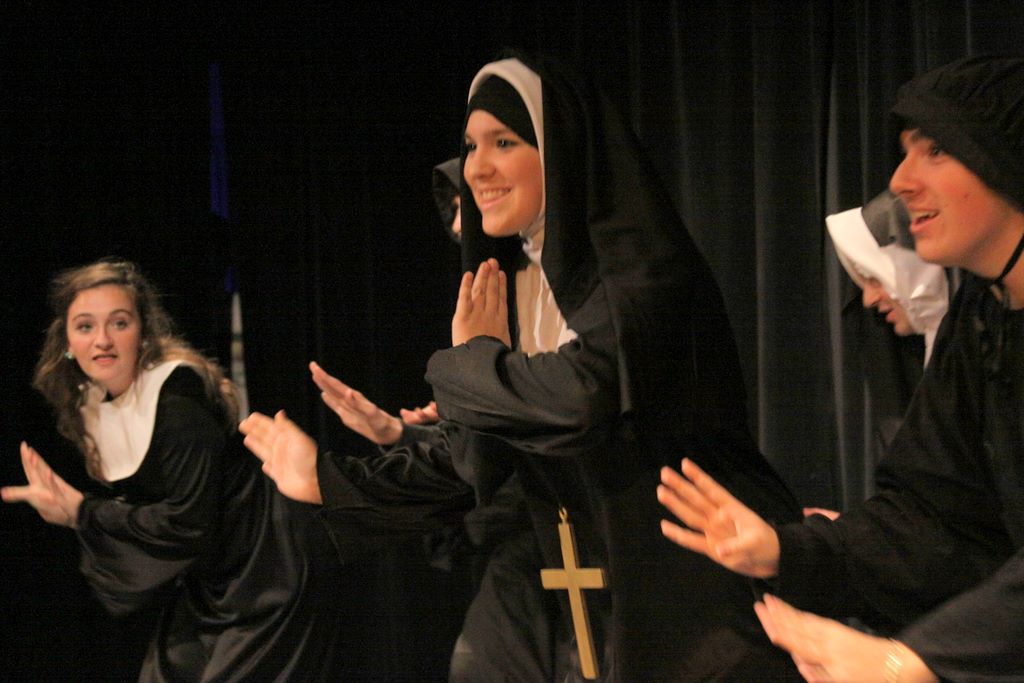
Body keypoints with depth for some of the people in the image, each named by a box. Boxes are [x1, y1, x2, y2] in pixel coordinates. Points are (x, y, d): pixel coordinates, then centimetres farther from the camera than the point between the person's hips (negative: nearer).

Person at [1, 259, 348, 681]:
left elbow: (188, 524, -26)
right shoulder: (91, 404, 3)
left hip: (268, 578, -8)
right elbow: (137, 502, 10)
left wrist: (81, 512, -21)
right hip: (206, 584, 8)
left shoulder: (177, 398, -22)